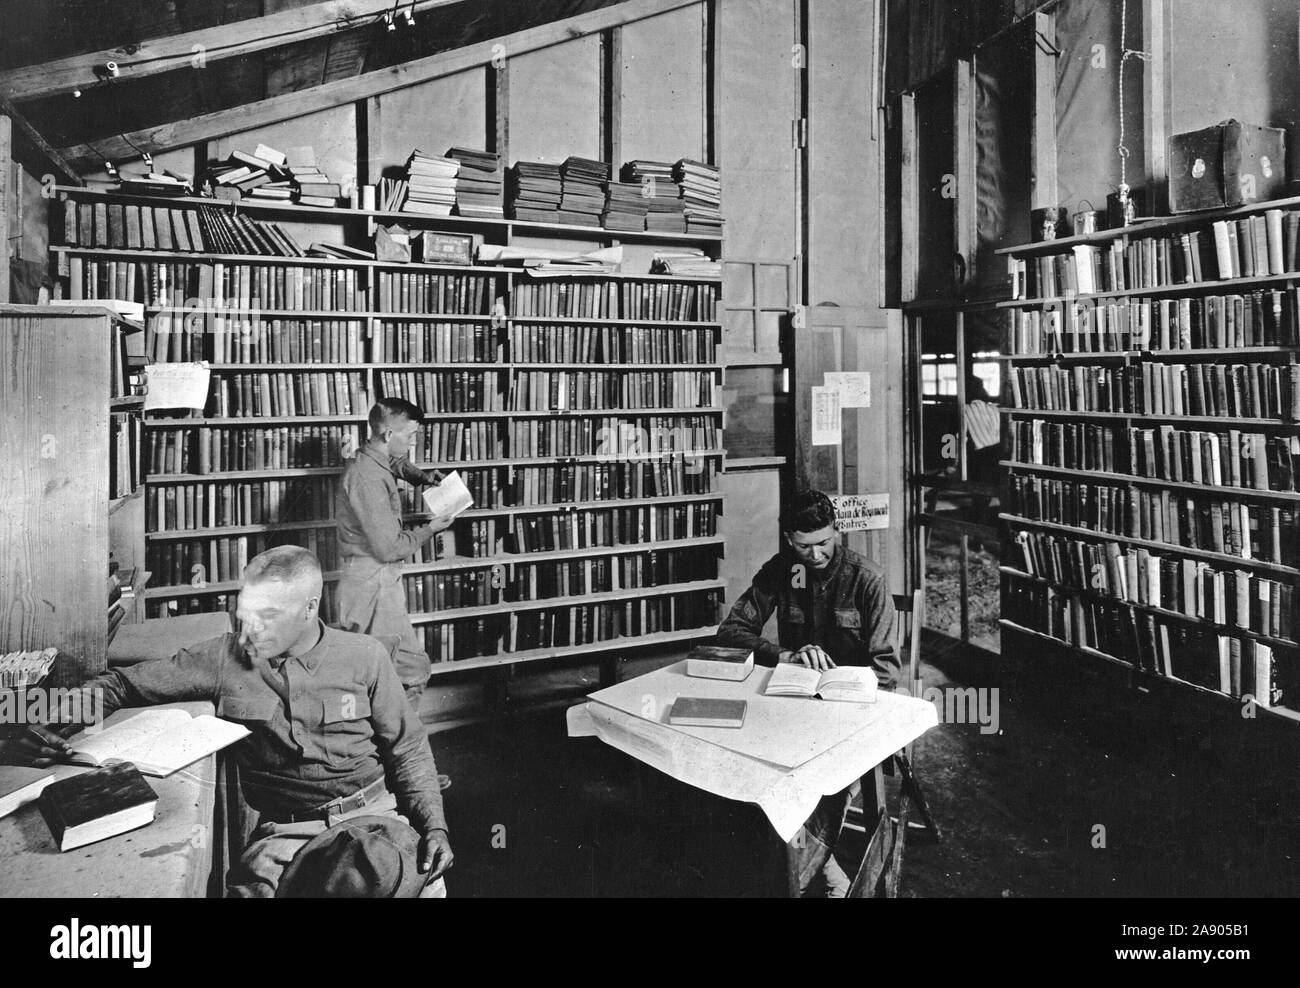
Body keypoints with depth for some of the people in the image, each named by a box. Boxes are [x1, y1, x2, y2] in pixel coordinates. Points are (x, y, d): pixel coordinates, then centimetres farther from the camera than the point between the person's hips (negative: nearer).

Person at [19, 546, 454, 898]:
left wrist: (432, 823, -6)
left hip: (375, 813, 0)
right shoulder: (225, 658, 1)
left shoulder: (364, 656, 0)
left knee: (424, 881, -27)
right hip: (285, 830, 0)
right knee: (252, 884, -33)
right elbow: (122, 684, 8)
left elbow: (408, 748, 6)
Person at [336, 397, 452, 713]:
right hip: (373, 583, -10)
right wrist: (429, 530, -9)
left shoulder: (373, 462, 8)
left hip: (377, 578, 10)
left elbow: (397, 463, 37)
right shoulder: (369, 479, -22)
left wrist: (423, 476, 18)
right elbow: (389, 548, -23)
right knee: (413, 667, -8)